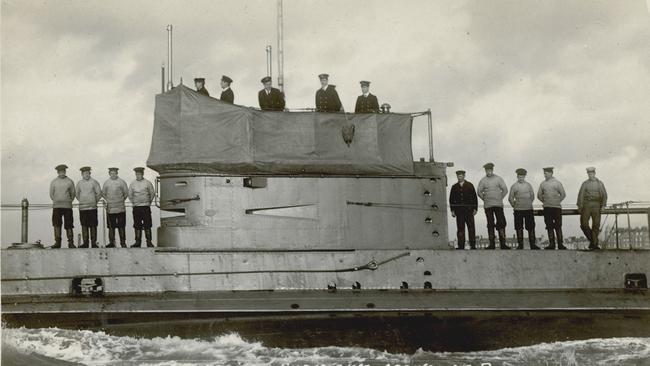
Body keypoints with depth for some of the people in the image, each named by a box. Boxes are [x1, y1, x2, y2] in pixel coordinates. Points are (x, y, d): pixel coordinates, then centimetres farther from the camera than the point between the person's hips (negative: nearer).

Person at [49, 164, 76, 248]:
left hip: (67, 206, -1)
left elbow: (73, 194, 11)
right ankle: (57, 242, -4)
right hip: (56, 206, 1)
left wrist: (69, 201, 6)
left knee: (69, 225, -1)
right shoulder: (54, 182, 8)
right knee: (56, 224, -6)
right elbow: (51, 194, 12)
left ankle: (70, 242, 2)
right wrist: (56, 202, 8)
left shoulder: (70, 182, 6)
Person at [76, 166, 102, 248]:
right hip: (82, 208, 2)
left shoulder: (94, 182, 0)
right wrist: (81, 202, 14)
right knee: (84, 225, 2)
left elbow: (99, 193, 4)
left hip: (92, 207, -2)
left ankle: (93, 243, 1)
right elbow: (77, 194, 21)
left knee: (93, 225, -3)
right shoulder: (79, 183, 9)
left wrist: (94, 201, 7)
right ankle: (85, 243, 6)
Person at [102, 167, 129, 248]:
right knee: (111, 226, 4)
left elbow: (126, 193, 8)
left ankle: (123, 242, 5)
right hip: (110, 208, 2)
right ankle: (111, 242, 10)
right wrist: (108, 200, 10)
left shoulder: (121, 182, 0)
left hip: (120, 208, -2)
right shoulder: (106, 183, 7)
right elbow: (103, 193, 18)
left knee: (121, 226, 0)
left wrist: (122, 200, 6)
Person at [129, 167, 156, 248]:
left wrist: (149, 202, 7)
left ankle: (149, 242, 0)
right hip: (136, 207, 2)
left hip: (146, 207, -2)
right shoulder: (133, 184, 8)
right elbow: (130, 195, 16)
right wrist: (133, 202, 12)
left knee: (147, 225, -4)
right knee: (137, 225, 2)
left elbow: (152, 193, 8)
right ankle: (138, 242, 5)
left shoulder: (147, 183, 1)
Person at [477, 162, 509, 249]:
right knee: (490, 224, 1)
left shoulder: (498, 179, 6)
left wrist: (500, 198, 3)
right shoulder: (483, 180, 6)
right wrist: (485, 199, 4)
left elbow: (505, 190, 8)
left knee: (501, 223, -6)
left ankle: (502, 243, -6)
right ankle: (491, 244, 3)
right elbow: (479, 192, 10)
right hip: (487, 206, 0)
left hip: (498, 204, 0)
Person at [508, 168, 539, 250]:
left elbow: (532, 196, 16)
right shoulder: (514, 186, 3)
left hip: (529, 209, 2)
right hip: (518, 210, -2)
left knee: (531, 227, -1)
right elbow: (510, 198, 7)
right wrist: (514, 206, 6)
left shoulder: (528, 185, 9)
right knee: (519, 227, -1)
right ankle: (520, 244, 5)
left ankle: (532, 244, 3)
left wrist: (528, 204, 12)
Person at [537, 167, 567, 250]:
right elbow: (539, 195, 17)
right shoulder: (543, 184, 8)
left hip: (556, 207, -2)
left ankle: (560, 244, -1)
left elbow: (563, 194, 5)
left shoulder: (557, 183, 1)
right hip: (547, 208, 2)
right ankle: (551, 244, 5)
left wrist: (558, 202, 2)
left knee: (558, 226, -2)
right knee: (549, 226, 2)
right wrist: (544, 201, 10)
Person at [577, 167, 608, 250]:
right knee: (584, 224, -9)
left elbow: (604, 195, 8)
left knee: (596, 225, -2)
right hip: (586, 205, 0)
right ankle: (591, 239, 12)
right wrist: (580, 206, -1)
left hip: (596, 206, 0)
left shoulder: (599, 183, 11)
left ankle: (594, 244, 3)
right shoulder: (585, 184, 10)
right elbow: (581, 195, 7)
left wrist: (603, 205, -3)